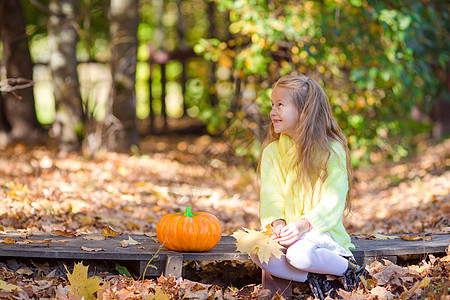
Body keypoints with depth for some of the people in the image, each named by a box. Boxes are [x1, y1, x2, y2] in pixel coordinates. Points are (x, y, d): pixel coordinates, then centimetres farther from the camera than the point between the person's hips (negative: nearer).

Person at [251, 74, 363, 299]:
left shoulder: (332, 151, -6)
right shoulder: (272, 152, 8)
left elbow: (333, 201, -13)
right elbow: (270, 196, 0)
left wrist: (302, 225, -30)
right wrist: (277, 223, -22)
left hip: (321, 229, -3)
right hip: (286, 229, 4)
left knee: (299, 253, -37)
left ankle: (347, 268, -7)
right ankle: (311, 277, -13)